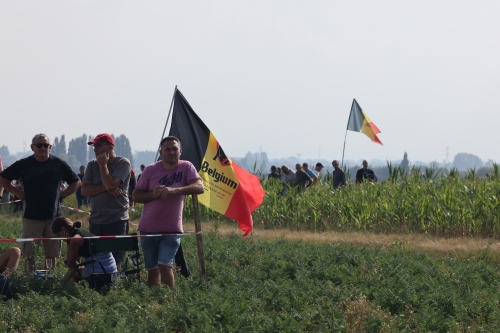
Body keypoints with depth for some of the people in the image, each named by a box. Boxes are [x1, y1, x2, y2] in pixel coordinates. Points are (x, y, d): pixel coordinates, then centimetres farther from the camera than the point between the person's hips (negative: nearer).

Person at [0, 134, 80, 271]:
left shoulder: (59, 164, 5)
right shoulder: (23, 164, 2)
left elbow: (76, 182, 15)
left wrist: (62, 195, 3)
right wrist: (18, 193, 1)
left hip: (53, 217, 1)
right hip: (31, 217, -1)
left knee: (51, 254, 5)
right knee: (29, 254, -2)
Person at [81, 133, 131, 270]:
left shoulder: (123, 163, -5)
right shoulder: (92, 165, 10)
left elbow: (110, 185, -20)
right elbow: (84, 189, -2)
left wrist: (103, 165, -9)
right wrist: (106, 189, -14)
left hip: (116, 221, -5)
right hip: (96, 221, 5)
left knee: (114, 261, -5)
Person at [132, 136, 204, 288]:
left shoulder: (186, 167, -3)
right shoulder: (151, 170, 1)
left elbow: (199, 187, -18)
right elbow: (136, 196, 4)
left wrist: (174, 190, -33)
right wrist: (153, 194, -18)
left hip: (172, 230, -2)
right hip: (148, 229, 2)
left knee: (164, 266, -17)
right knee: (152, 270, 7)